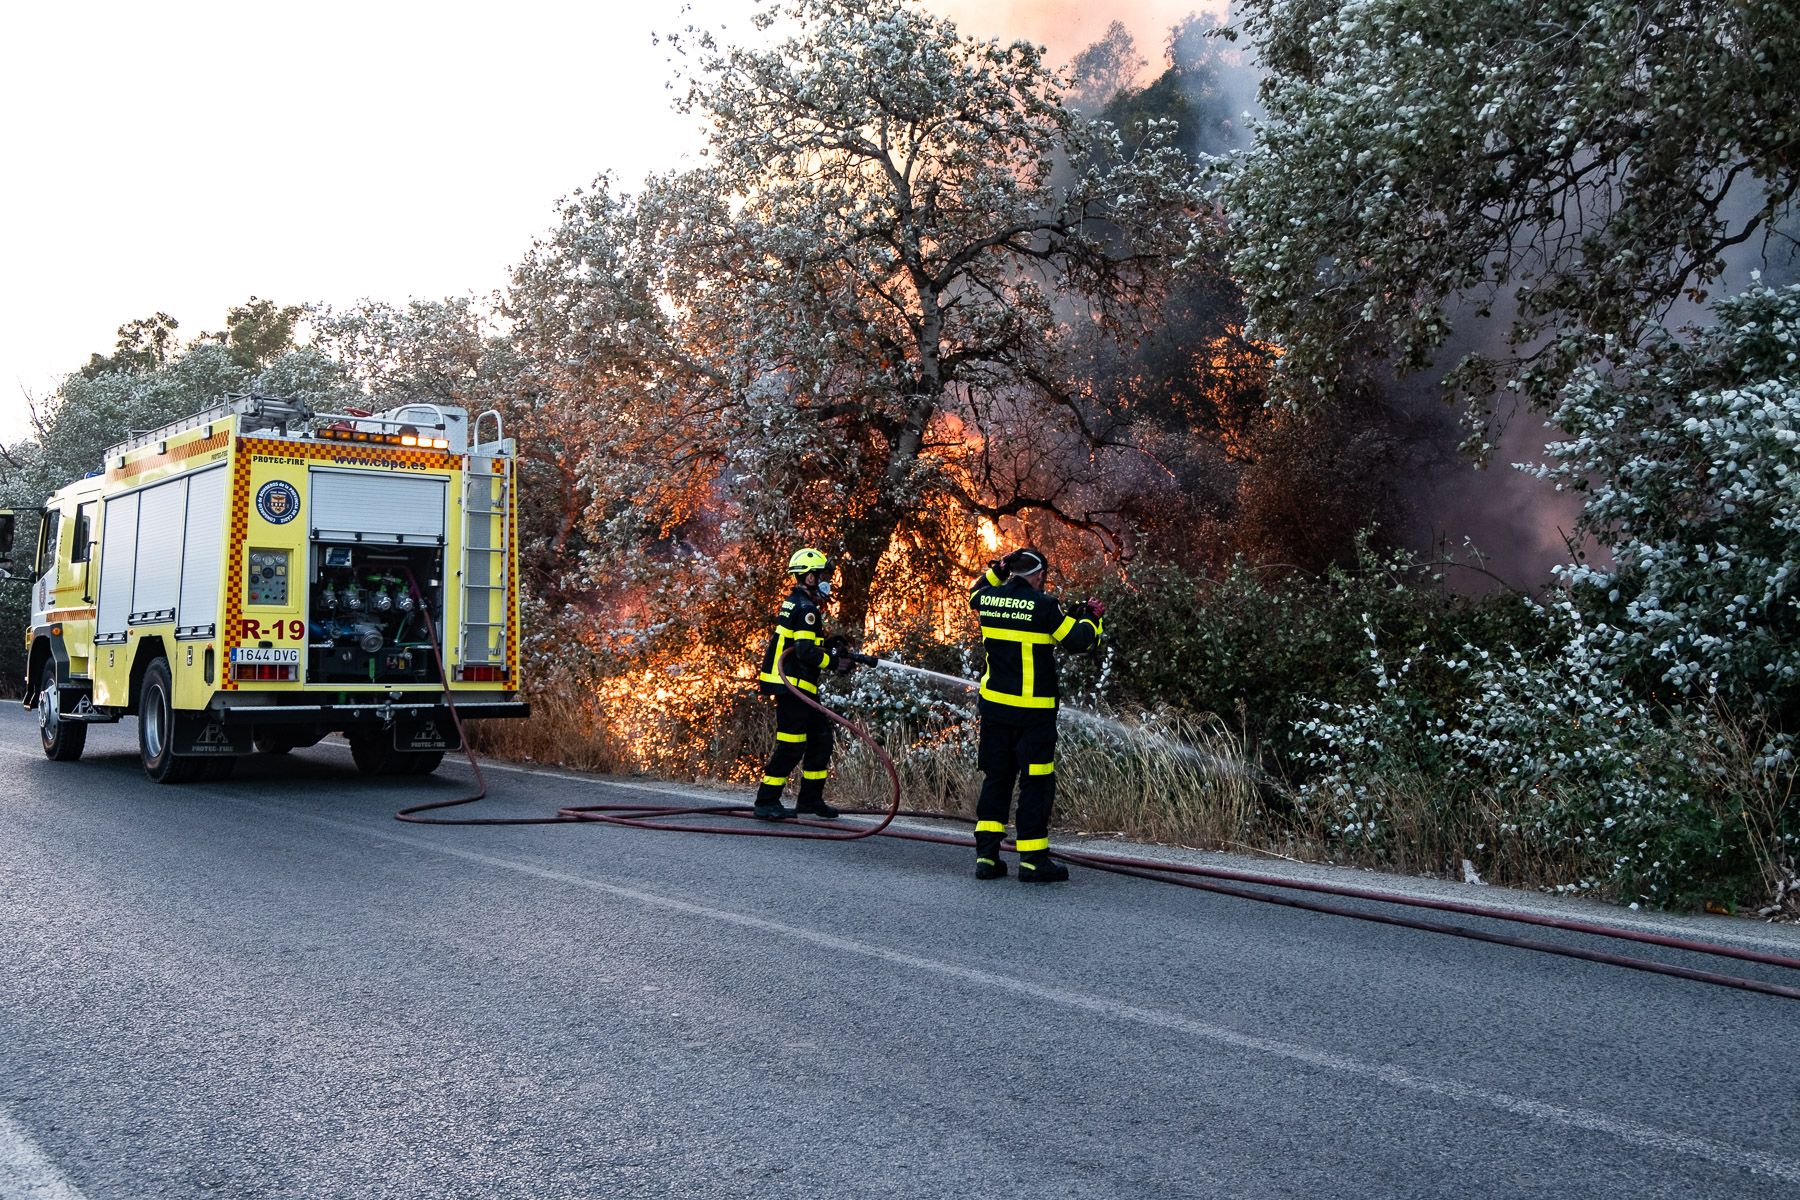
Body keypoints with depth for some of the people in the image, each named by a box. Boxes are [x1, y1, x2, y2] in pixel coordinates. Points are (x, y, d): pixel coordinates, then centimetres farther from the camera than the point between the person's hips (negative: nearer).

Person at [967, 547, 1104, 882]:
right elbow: (1078, 639, -8)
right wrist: (1091, 618, 9)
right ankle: (1033, 860, 4)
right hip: (1034, 712, -6)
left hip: (994, 705, 6)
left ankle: (986, 855, 11)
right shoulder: (1044, 606, -14)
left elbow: (976, 593, 28)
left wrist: (997, 569, 28)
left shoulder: (989, 598, 3)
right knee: (1036, 782, 2)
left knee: (996, 777, 14)